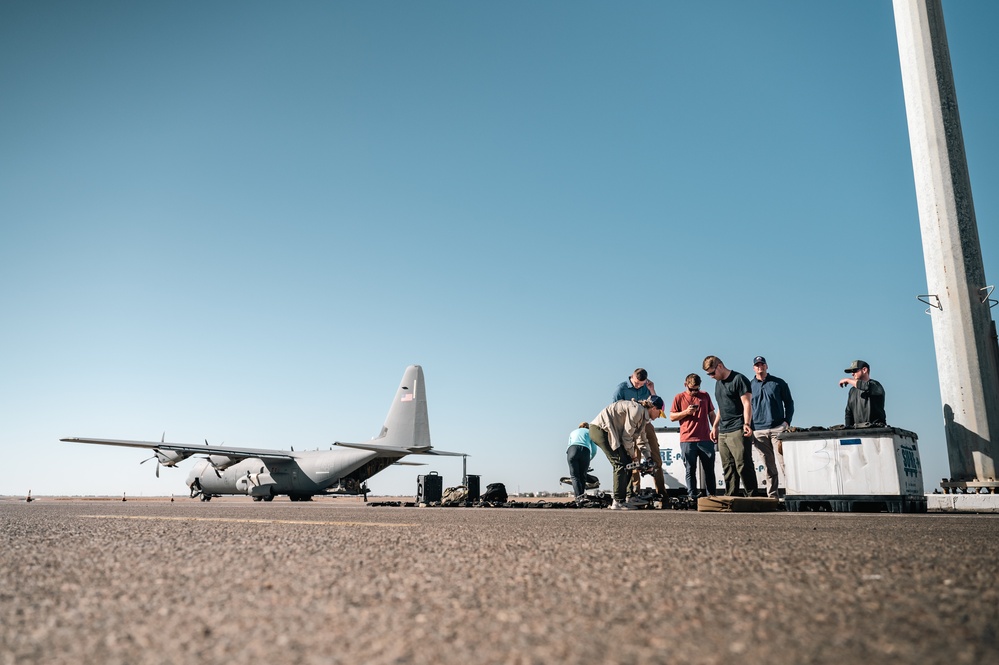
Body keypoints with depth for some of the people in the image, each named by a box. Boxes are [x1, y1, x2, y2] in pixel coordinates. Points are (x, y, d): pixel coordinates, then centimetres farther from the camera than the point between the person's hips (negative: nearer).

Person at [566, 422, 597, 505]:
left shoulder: (573, 432, 36)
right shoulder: (589, 432, 30)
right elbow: (594, 450, 24)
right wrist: (589, 459, 39)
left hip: (572, 450, 1)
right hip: (585, 451, 0)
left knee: (574, 475, -4)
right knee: (582, 476, 9)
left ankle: (578, 496, -22)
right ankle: (582, 495, -2)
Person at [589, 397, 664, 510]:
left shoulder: (643, 416, 17)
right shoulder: (637, 410, -16)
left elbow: (642, 440, 22)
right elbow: (627, 436, -16)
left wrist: (649, 458, 13)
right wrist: (632, 454, -2)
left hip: (607, 431, 11)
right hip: (600, 429, -11)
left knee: (628, 463, 9)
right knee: (621, 464, -13)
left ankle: (619, 500, 13)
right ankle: (618, 502, -9)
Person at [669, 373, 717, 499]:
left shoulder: (705, 396, 11)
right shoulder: (679, 397, 5)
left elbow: (711, 414, 17)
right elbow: (672, 417, 5)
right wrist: (686, 412, -9)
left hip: (705, 439, 2)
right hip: (687, 440, -2)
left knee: (709, 469, 5)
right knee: (690, 470, 0)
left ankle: (711, 495, 12)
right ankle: (692, 496, 4)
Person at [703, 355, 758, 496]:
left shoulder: (738, 379, -5)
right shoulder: (718, 383, 19)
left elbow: (747, 404, -11)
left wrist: (747, 424, -22)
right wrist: (715, 426, 21)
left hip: (738, 431, -8)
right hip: (723, 432, 8)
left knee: (743, 466, -10)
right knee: (728, 467, 7)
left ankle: (752, 496, -5)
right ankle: (730, 498, 11)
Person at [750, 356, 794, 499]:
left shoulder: (778, 383, 7)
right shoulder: (749, 385, 11)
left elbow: (789, 402, 11)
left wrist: (787, 421, 0)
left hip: (778, 428, -1)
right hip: (758, 430, 2)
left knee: (783, 462, -9)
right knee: (769, 466, 5)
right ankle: (772, 495, 9)